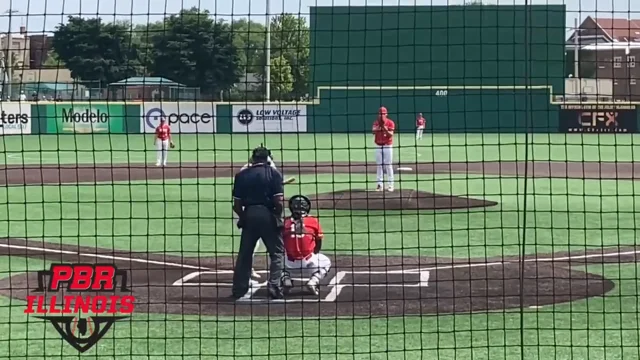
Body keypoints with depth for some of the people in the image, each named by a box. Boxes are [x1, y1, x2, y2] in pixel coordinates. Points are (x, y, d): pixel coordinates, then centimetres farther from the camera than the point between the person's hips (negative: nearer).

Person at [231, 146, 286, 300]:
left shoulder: (241, 175, 7)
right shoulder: (274, 173, -1)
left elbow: (237, 205, 5)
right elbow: (279, 201, -9)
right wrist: (277, 217, 6)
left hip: (248, 215, 3)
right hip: (268, 215, -3)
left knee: (244, 253, 14)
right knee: (277, 252, 8)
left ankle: (238, 289, 16)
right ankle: (274, 287, -3)